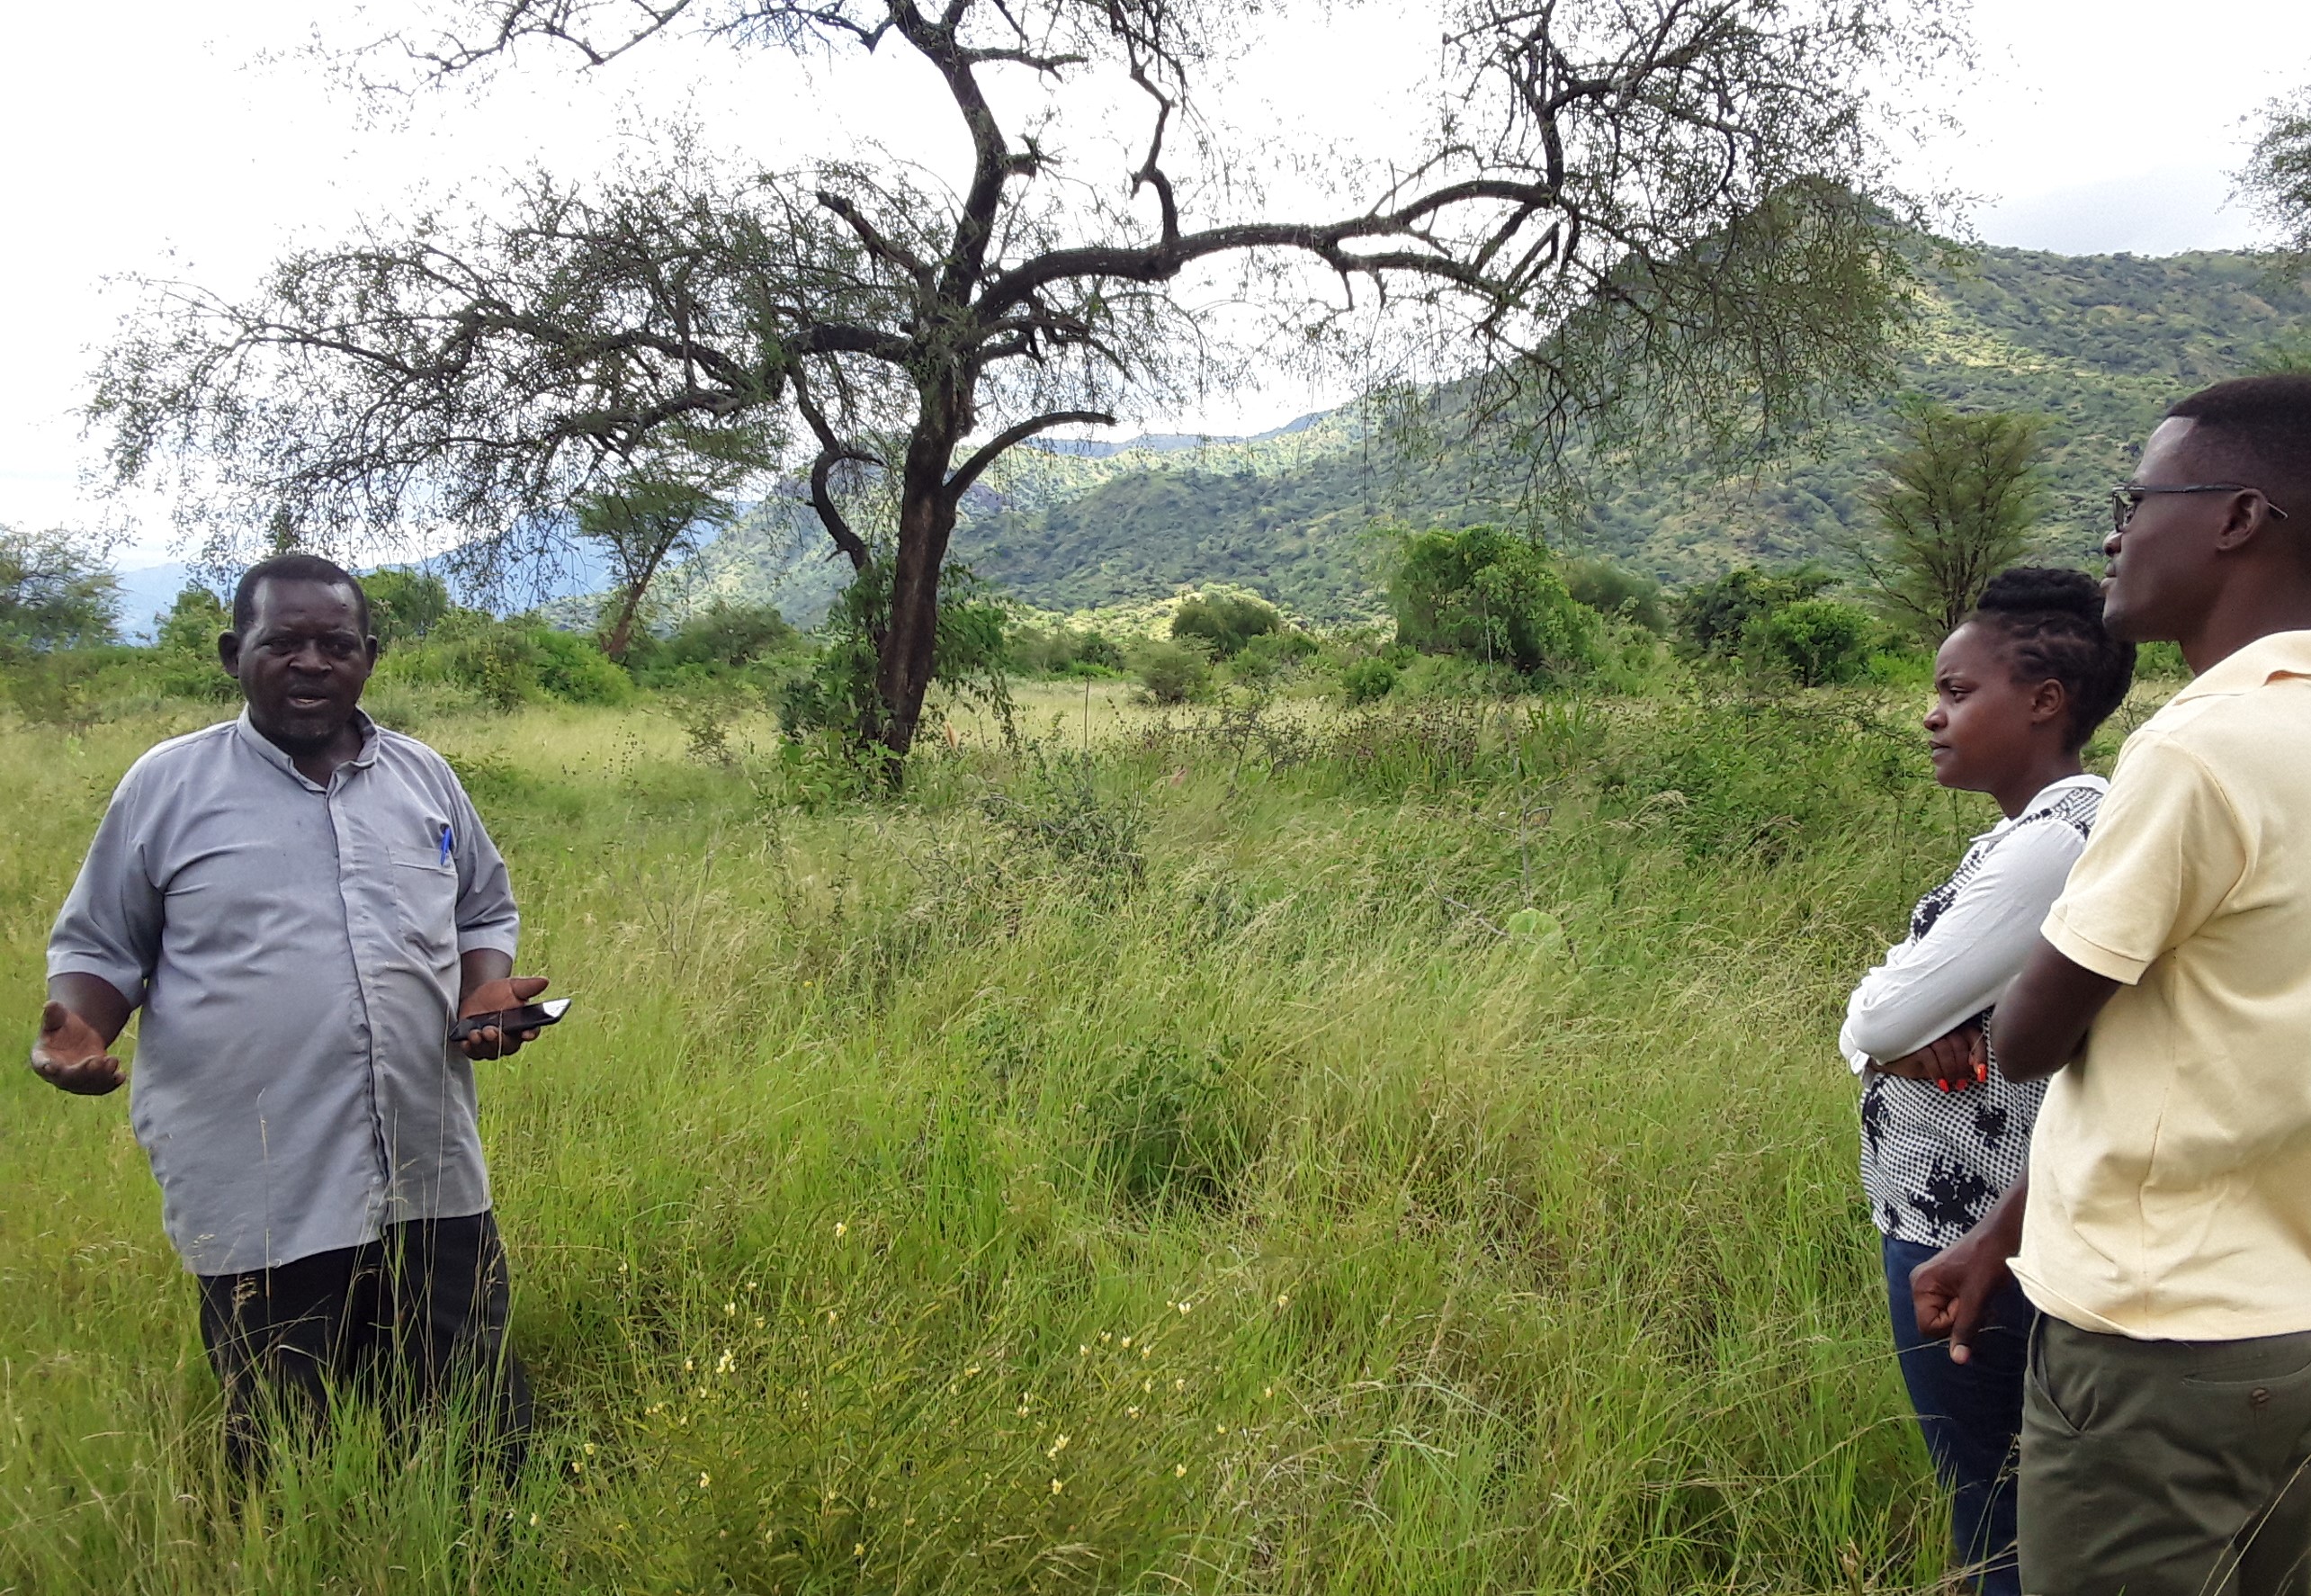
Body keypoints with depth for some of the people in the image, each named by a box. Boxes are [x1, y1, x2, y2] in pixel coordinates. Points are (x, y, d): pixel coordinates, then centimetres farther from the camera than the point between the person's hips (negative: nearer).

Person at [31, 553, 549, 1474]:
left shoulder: (422, 776, 8)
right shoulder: (166, 785, 1)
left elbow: (485, 913, 18)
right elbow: (99, 946, 8)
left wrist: (489, 989, -2)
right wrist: (78, 1031, -13)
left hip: (434, 1184, 3)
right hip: (258, 1202, -2)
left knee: (483, 1440, 12)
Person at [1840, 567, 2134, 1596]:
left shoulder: (2054, 844, -22)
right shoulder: (2032, 831, 10)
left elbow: (1877, 1021, -23)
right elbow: (1873, 1023, 9)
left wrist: (1893, 1029, -3)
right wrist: (1915, 1033, -12)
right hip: (1966, 1218, 9)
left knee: (1992, 1510, 6)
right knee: (2000, 1495, 21)